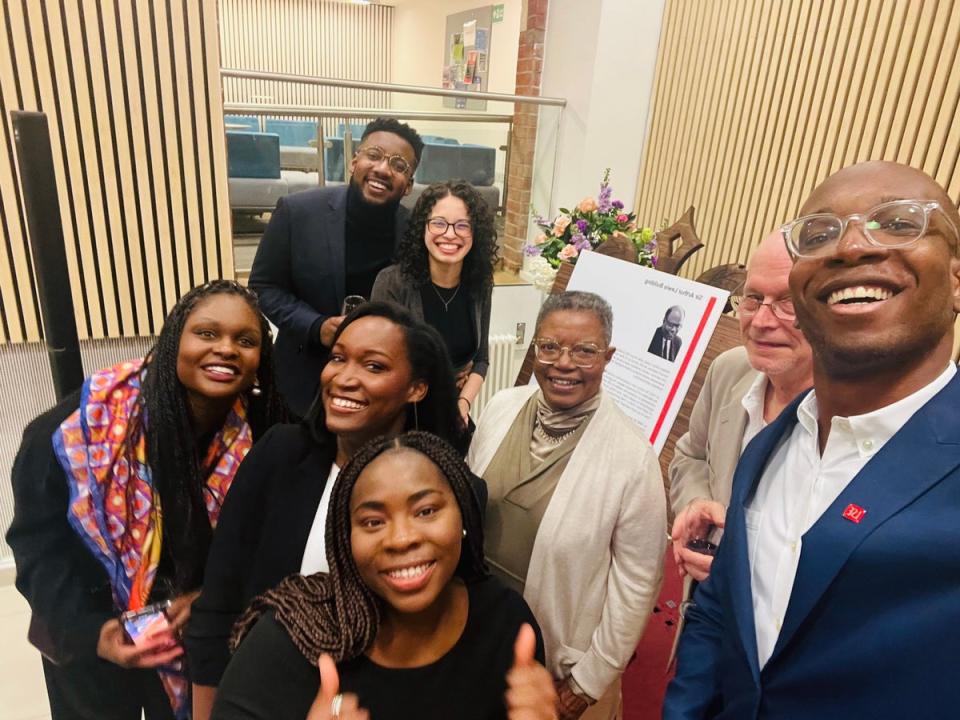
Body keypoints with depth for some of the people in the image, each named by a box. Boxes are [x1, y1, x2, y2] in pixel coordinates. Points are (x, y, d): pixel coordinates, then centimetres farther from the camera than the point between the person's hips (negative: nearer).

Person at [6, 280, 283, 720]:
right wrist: (87, 629, -21)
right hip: (87, 645, -1)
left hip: (196, 637, 2)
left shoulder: (256, 439, -18)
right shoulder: (86, 423, -25)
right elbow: (39, 540, -14)